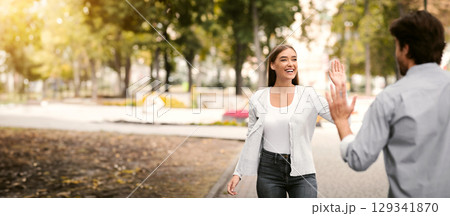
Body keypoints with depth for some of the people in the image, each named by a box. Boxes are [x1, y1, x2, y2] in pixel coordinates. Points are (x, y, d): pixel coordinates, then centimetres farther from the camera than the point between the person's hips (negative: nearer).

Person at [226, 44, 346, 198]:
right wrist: (238, 173, 7)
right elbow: (251, 141, 10)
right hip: (269, 172, 1)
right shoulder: (257, 99, 3)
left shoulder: (309, 95, 0)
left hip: (301, 172, -1)